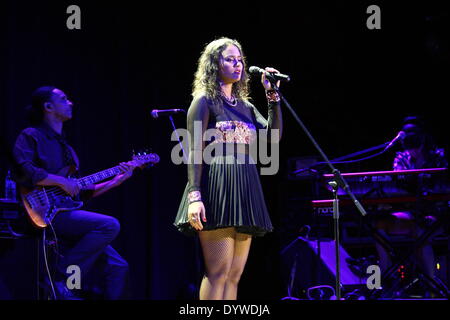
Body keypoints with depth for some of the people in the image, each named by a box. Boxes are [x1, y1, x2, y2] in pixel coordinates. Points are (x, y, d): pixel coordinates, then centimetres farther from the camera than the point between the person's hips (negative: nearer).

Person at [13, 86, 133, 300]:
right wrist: (61, 182, -16)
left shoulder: (64, 146, 26)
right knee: (109, 225, -26)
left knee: (118, 267, -4)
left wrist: (116, 181, 18)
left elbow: (82, 193, 24)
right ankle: (62, 278, -19)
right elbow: (24, 170, -19)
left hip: (65, 213, 8)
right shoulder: (31, 136, 2)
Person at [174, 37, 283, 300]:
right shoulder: (205, 101, 0)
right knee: (218, 273, -13)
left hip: (244, 192, 7)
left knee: (234, 275, 4)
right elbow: (195, 151, -7)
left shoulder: (246, 106, 20)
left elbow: (274, 136, 7)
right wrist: (194, 196, -18)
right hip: (217, 190, -7)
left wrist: (273, 95, 1)